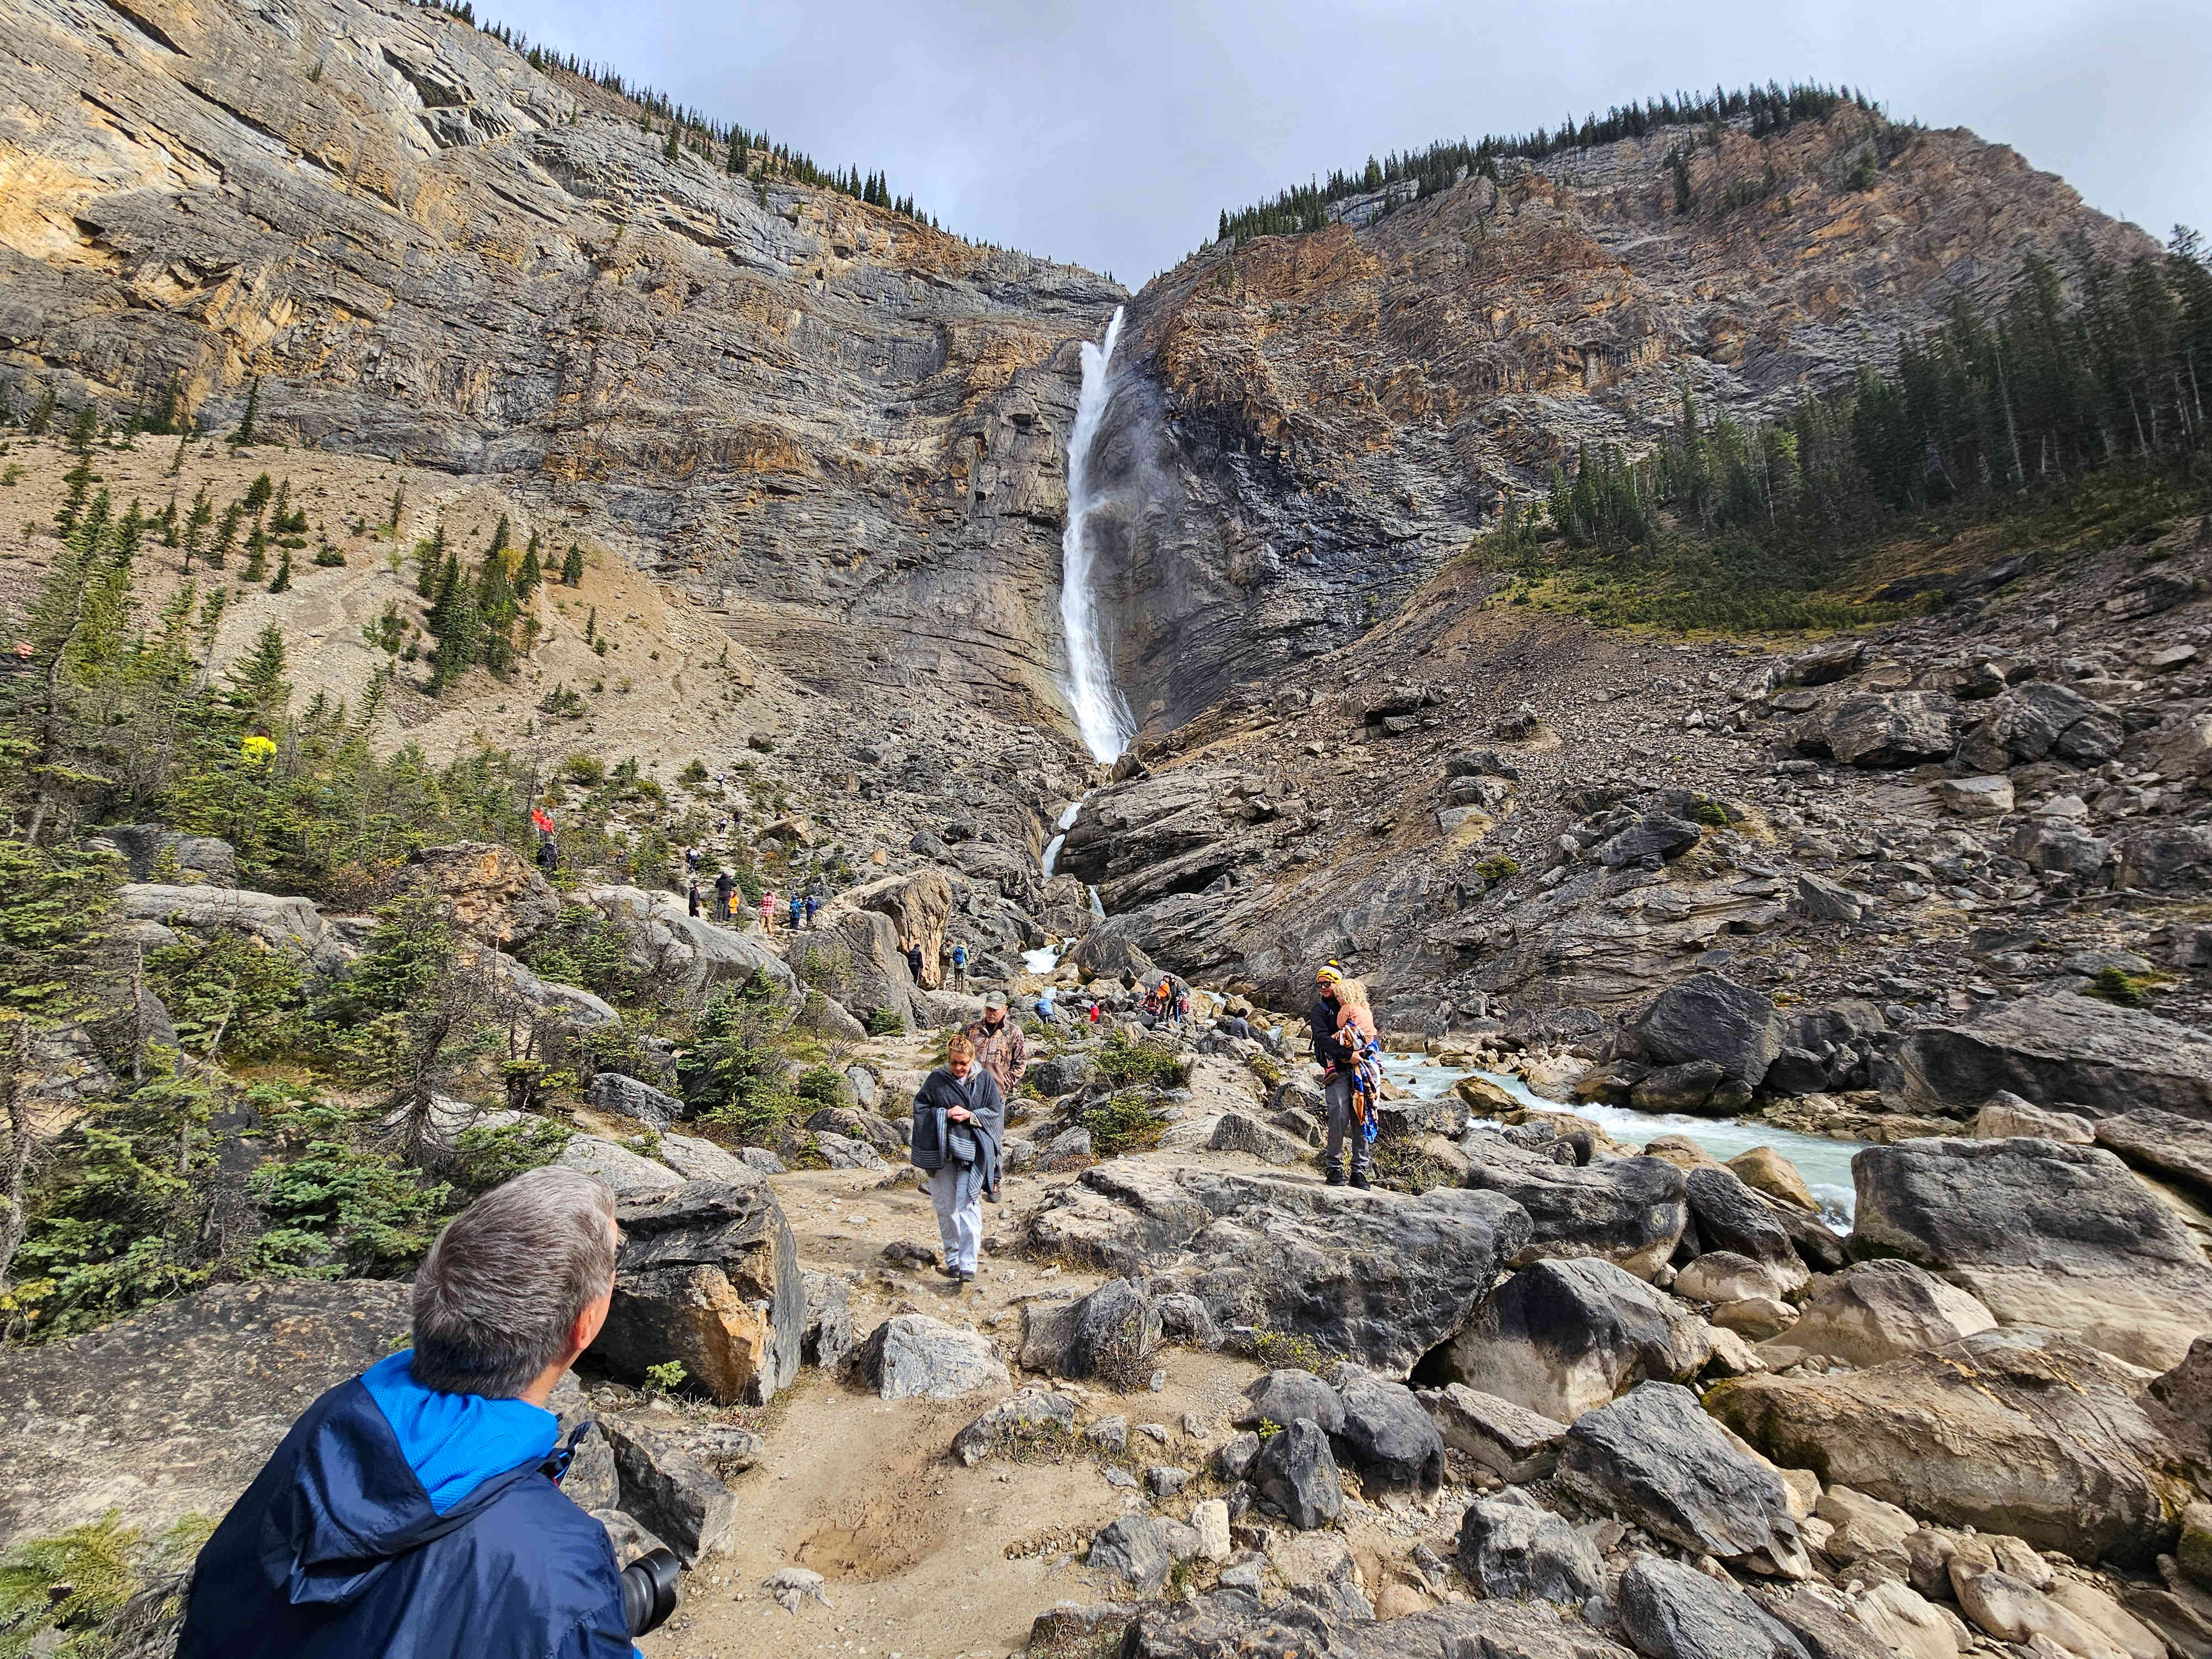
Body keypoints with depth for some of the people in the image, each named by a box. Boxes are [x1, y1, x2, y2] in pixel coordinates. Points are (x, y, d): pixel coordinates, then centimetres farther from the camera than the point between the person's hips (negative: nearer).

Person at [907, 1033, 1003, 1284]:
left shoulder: (985, 1080, 1)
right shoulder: (936, 1079, 2)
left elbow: (995, 1112, 2)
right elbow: (920, 1108, 3)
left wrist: (970, 1116, -13)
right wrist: (944, 1114, -12)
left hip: (972, 1152, -2)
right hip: (941, 1152, 2)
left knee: (968, 1207, -8)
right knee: (945, 1207, 9)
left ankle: (967, 1266, -6)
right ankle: (952, 1258, 25)